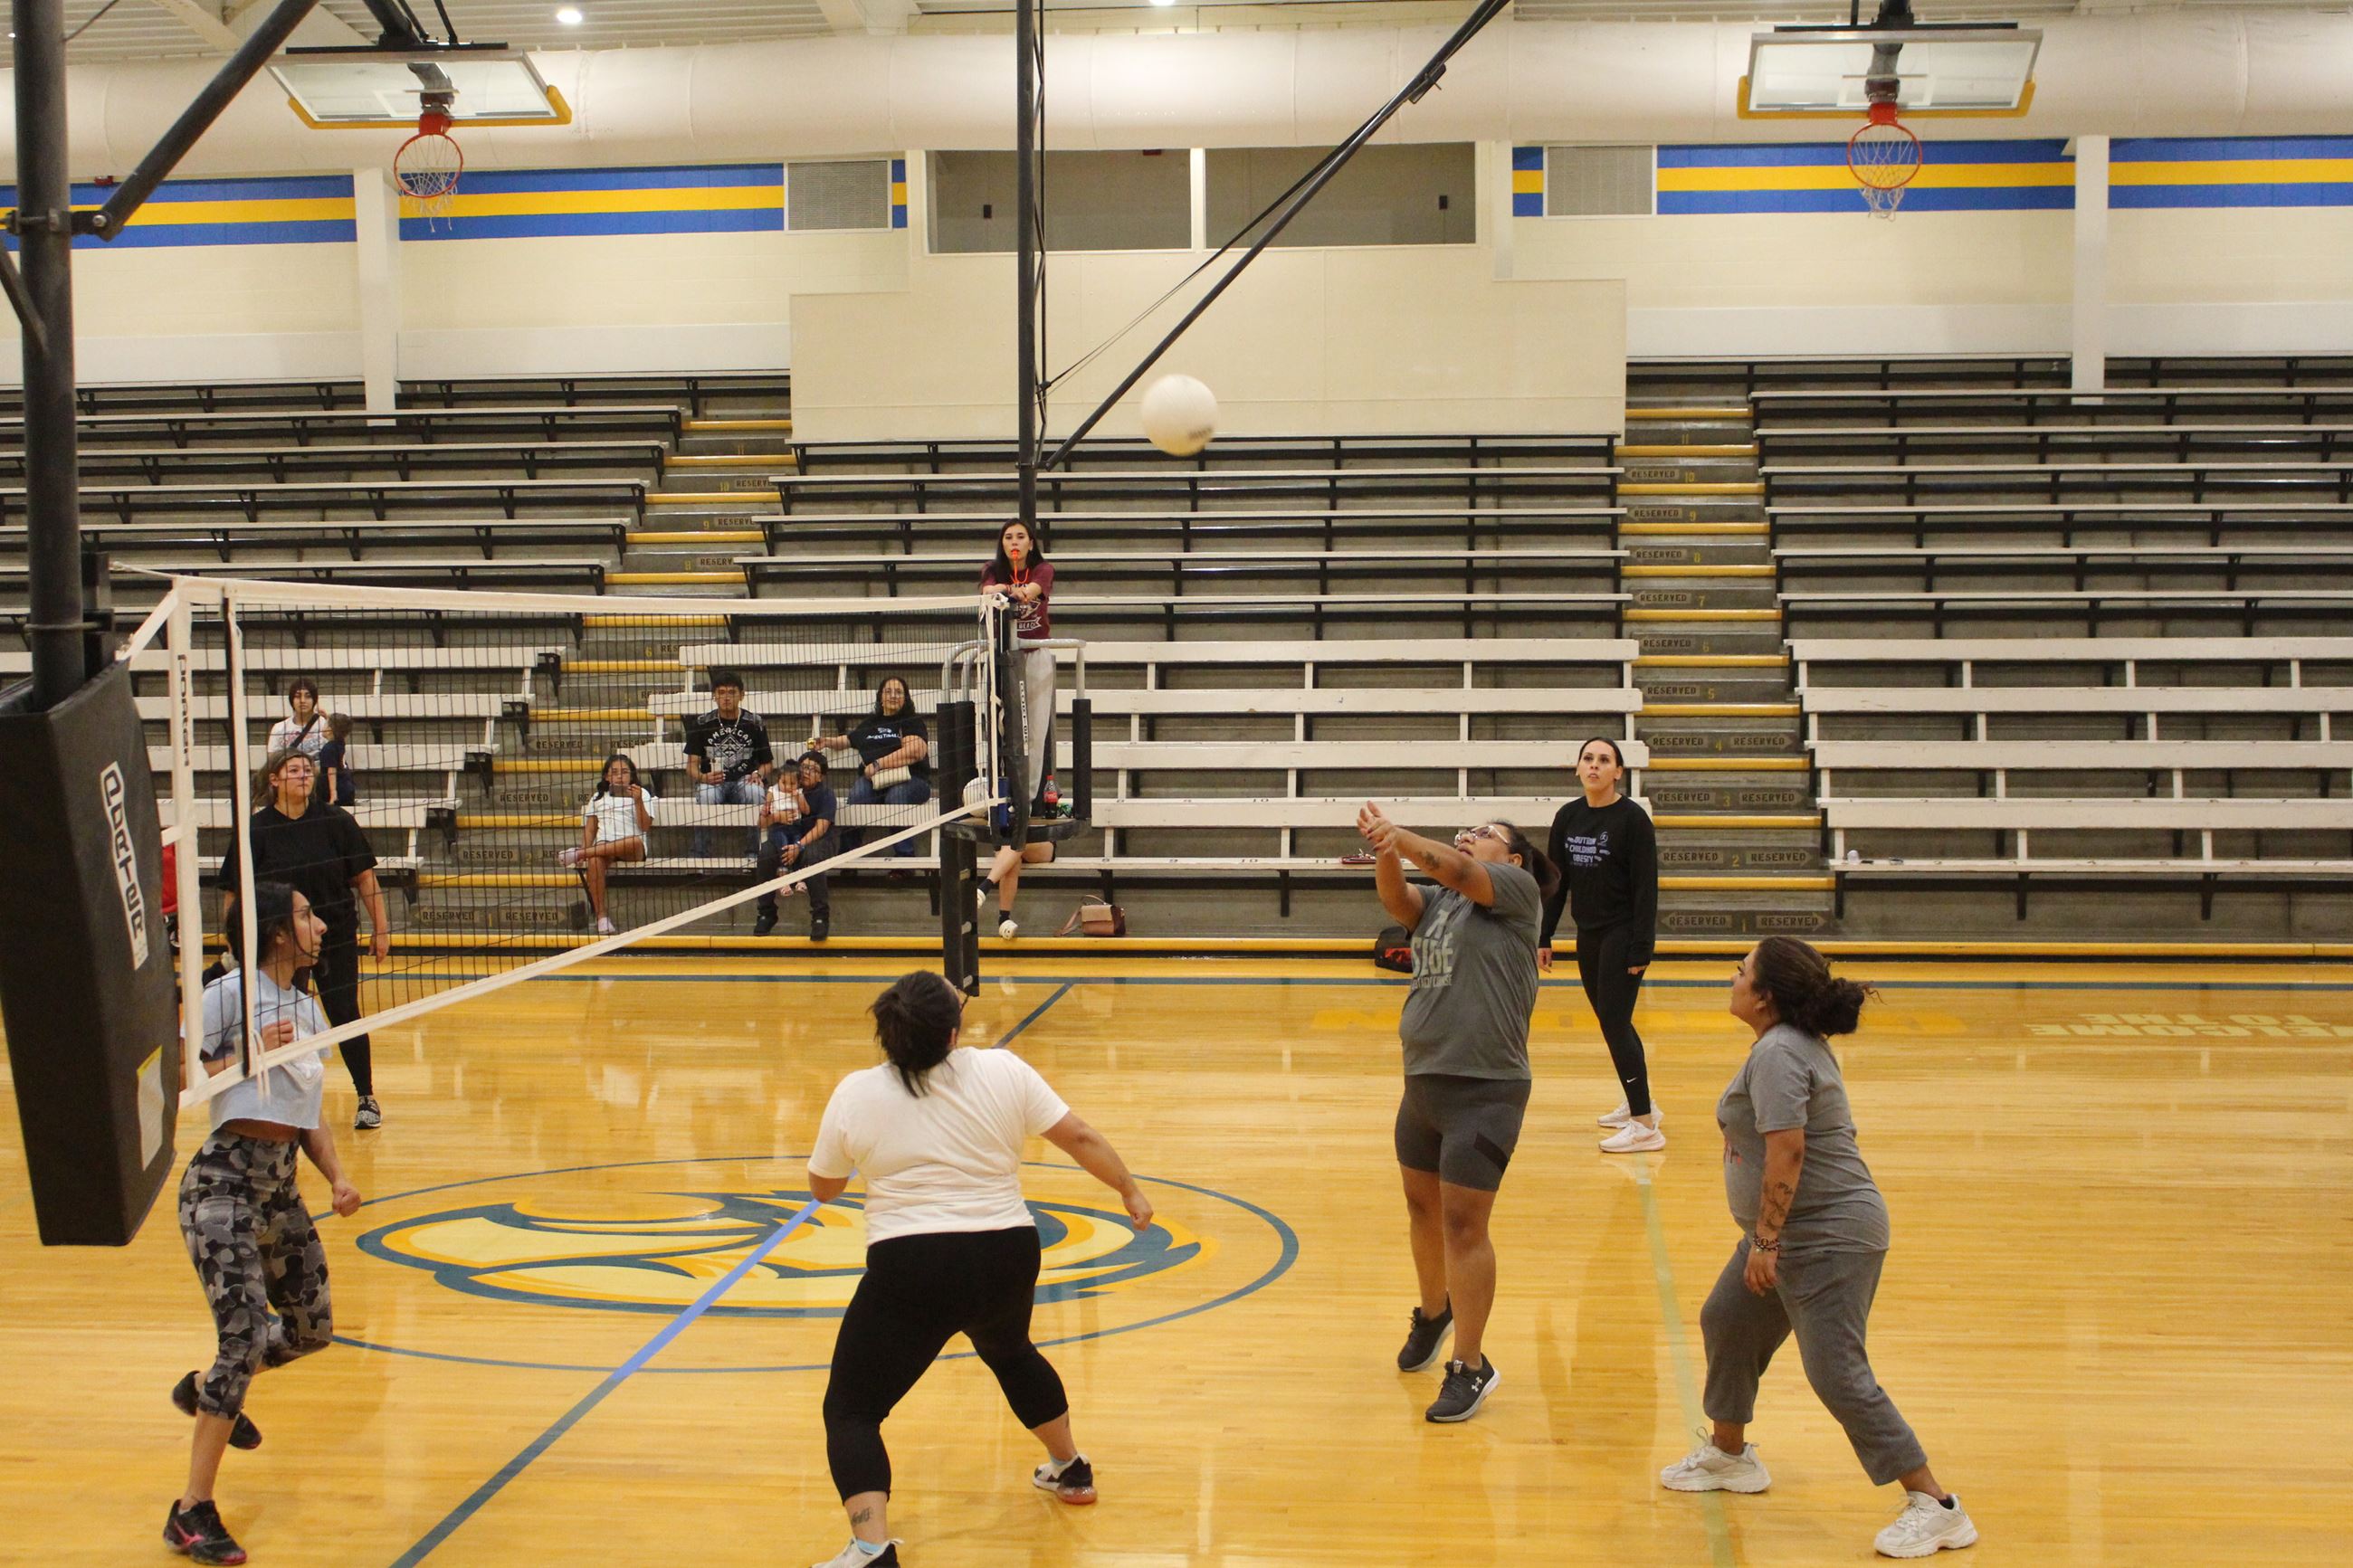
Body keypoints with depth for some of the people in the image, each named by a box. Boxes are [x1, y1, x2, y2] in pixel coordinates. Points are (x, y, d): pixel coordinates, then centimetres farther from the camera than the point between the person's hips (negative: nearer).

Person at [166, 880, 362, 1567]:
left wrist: (337, 1177, 7)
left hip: (281, 1187, 8)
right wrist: (250, 1053, -18)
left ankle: (206, 1390, 44)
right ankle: (192, 1513, -12)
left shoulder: (307, 1009, 16)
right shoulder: (229, 994, -7)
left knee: (311, 1329, 16)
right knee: (246, 1335, -18)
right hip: (224, 1181, -8)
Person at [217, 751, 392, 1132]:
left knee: (345, 1016, 3)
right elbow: (235, 894, -2)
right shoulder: (254, 831, -5)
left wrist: (380, 927, 0)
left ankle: (367, 1099, 16)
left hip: (337, 940, 0)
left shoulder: (336, 822, -3)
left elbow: (364, 878, 2)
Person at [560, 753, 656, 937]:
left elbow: (645, 827, 1)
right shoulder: (598, 797, 22)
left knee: (635, 842, -40)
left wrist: (638, 801, -10)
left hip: (632, 850, -2)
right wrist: (584, 849, -1)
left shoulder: (642, 794, 14)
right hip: (602, 846, 2)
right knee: (594, 862, -36)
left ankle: (577, 854, -37)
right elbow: (590, 830, 16)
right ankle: (601, 916, -35)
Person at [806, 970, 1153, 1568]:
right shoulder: (1004, 1072, -2)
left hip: (909, 1271, -3)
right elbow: (1081, 1139, 1)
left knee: (850, 1410, 5)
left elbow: (822, 1188, 10)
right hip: (1008, 1260, 3)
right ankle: (1070, 1469, 50)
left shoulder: (855, 1095, -3)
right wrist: (1130, 1190, 15)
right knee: (1010, 1352, 35)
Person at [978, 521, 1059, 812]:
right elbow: (987, 590, -18)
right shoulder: (993, 571, 5)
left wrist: (1018, 591, -45)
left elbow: (1034, 589, -21)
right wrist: (1000, 590, -41)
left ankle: (1034, 796, 0)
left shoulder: (1042, 569, 1)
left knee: (1036, 728, -4)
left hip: (1038, 654, -1)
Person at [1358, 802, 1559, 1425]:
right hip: (1422, 1081, 7)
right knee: (1422, 1206, 20)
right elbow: (1397, 900, -7)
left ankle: (1470, 1366, 5)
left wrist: (1398, 835, -25)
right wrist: (1386, 852, -26)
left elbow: (1455, 870, -20)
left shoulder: (1517, 889, -2)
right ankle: (1435, 1311, 45)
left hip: (1484, 1089, -7)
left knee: (1462, 1223, -5)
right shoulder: (1437, 900, 13)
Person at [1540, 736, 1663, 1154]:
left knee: (1615, 1024, -10)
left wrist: (1641, 948, -17)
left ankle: (1645, 1126, -6)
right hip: (1588, 935, 7)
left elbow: (1646, 887, -13)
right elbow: (1556, 880, 11)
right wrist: (1543, 937, 9)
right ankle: (1637, 1103, 31)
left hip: (1622, 936, -6)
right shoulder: (1568, 817, 5)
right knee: (1611, 1022, 15)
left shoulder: (1632, 818, -12)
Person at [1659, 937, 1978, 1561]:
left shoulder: (1777, 1054, -20)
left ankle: (1935, 1505, -6)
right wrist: (1764, 1239, 23)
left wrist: (1765, 1241, -24)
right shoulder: (1797, 1042, 12)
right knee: (1727, 1323, 22)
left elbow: (1787, 1152, -28)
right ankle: (1729, 1456, 39)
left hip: (1827, 1237, -11)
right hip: (1797, 1232, 11)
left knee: (1838, 1375, -11)